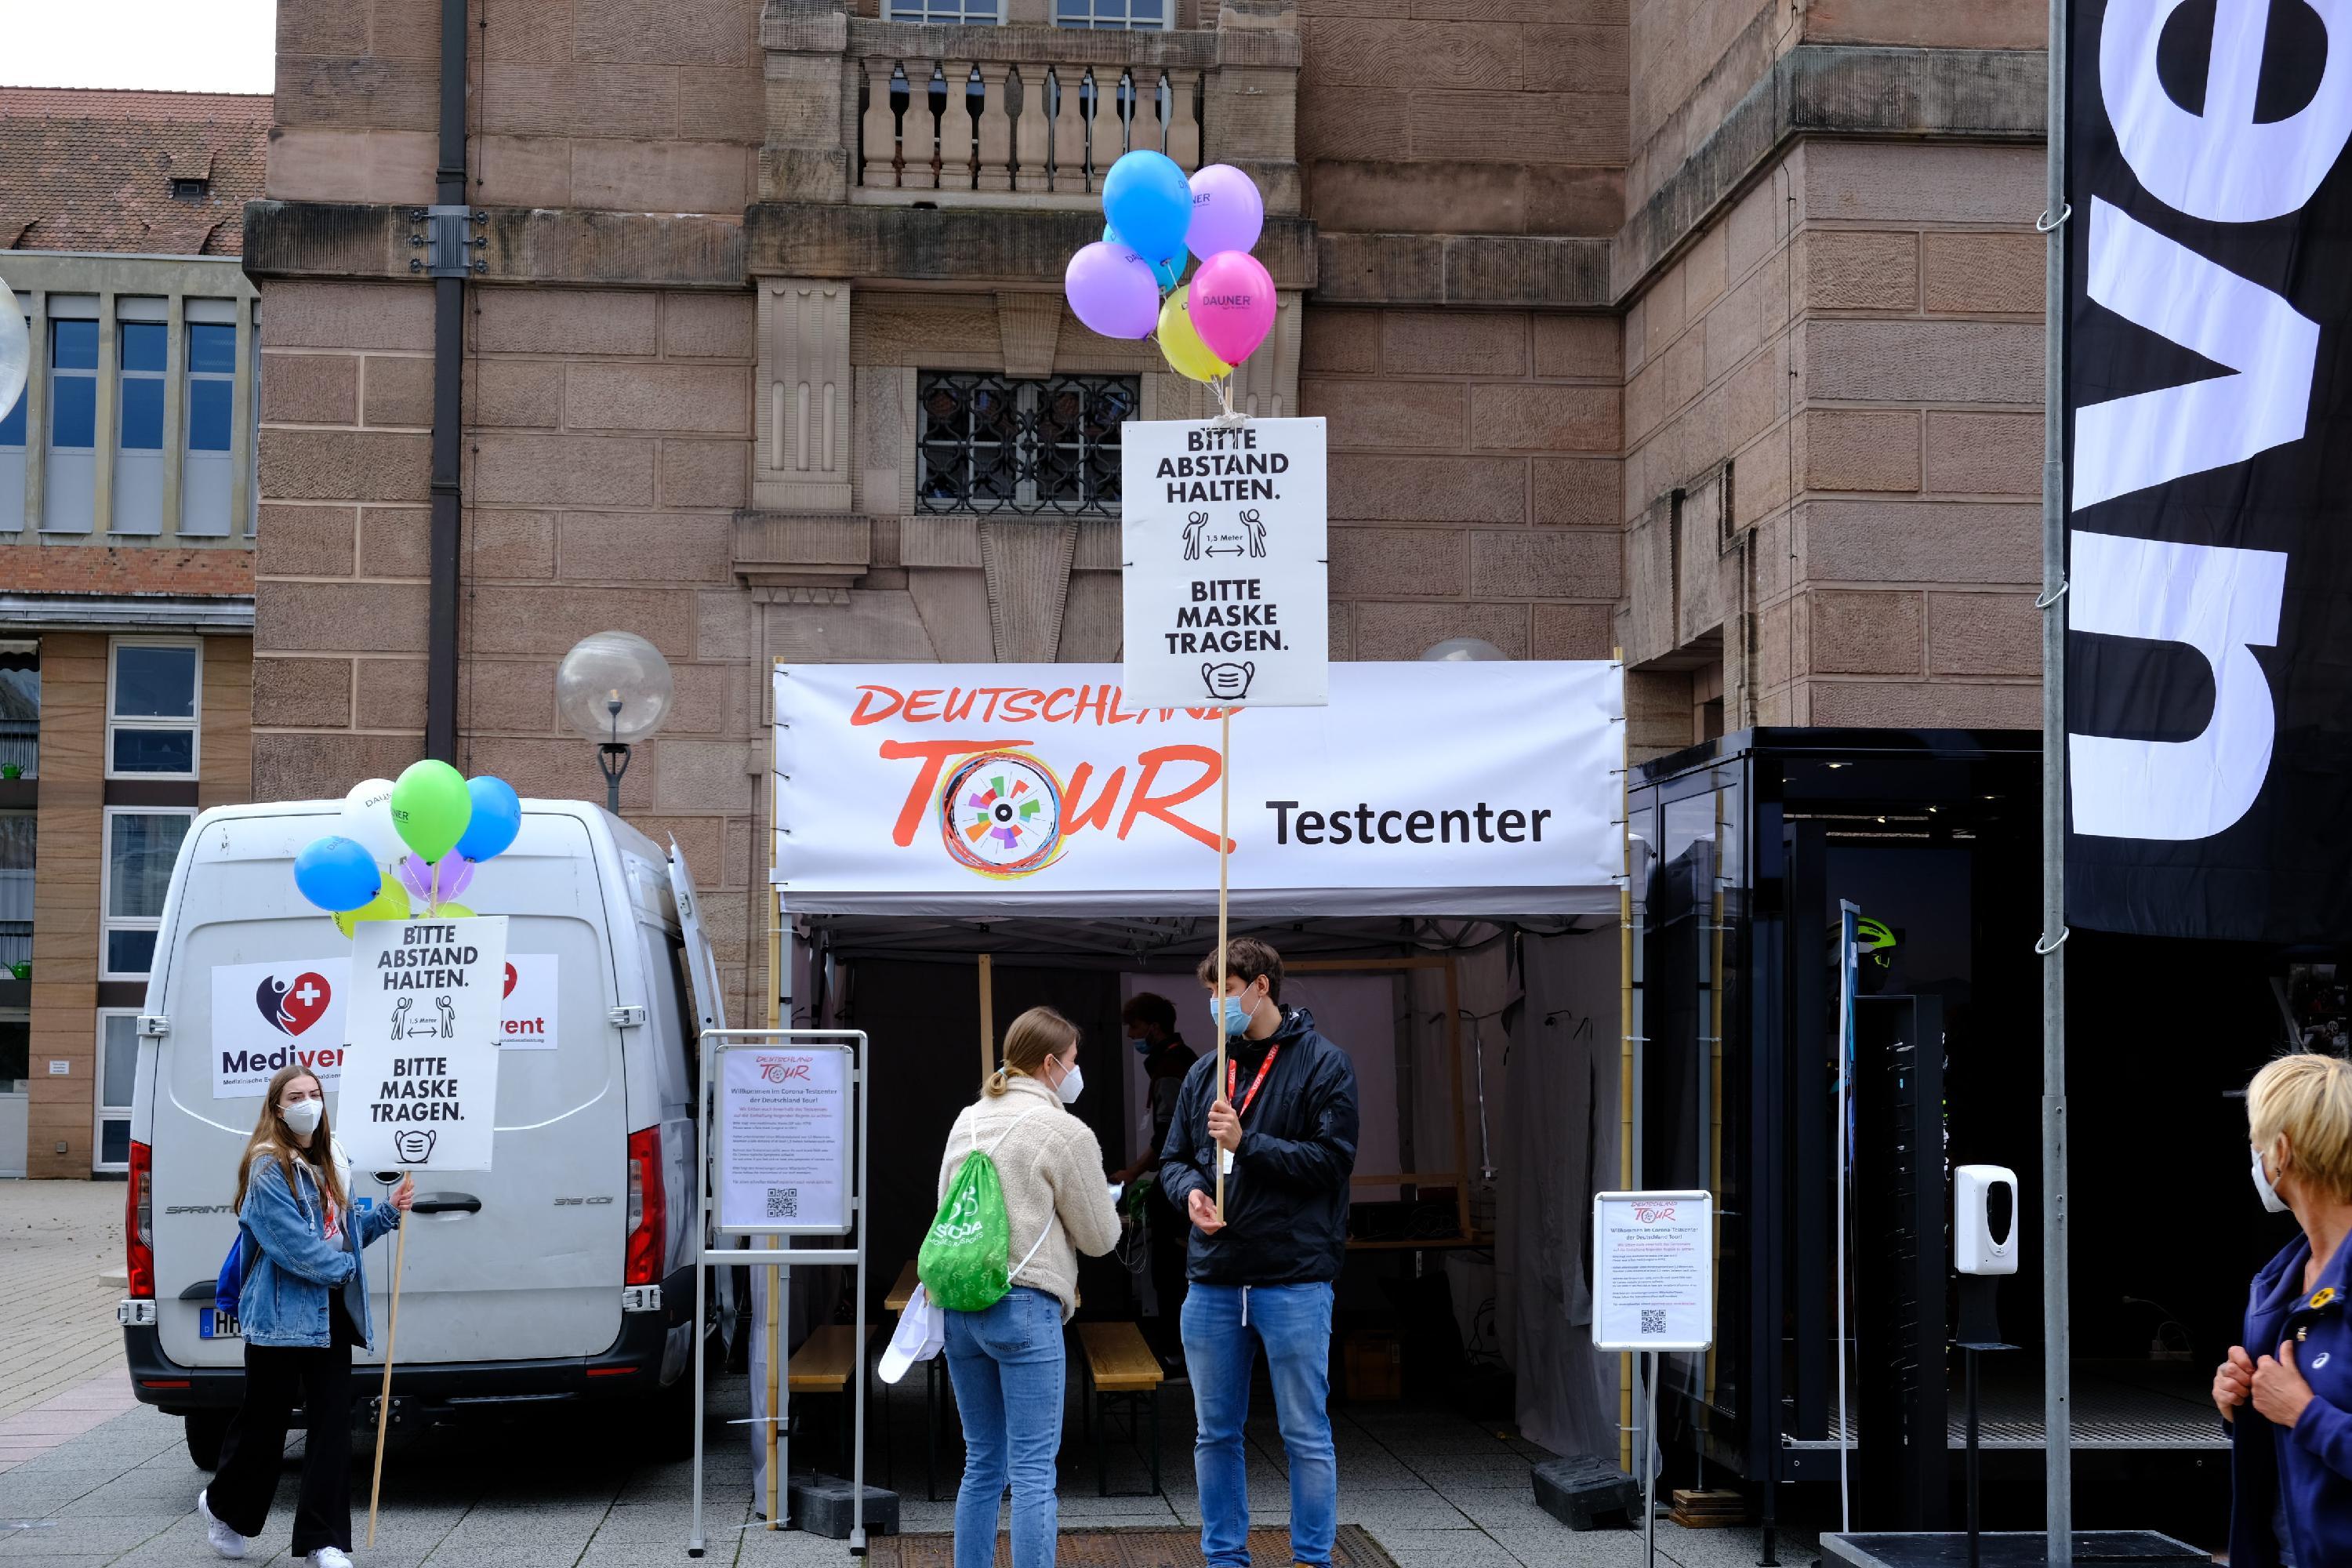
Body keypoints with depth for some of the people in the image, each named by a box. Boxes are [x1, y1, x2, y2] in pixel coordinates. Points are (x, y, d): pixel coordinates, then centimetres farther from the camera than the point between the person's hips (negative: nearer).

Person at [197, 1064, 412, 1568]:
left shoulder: (330, 1164, 13)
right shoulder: (268, 1168, -11)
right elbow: (293, 1243, -19)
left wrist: (389, 1211, 6)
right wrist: (345, 1267, -9)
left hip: (331, 1314, 6)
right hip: (282, 1313, -6)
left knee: (333, 1423, 1)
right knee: (264, 1419, 6)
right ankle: (223, 1506, 32)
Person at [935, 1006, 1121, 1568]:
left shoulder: (967, 1122, 13)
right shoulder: (1067, 1133, -7)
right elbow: (1099, 1238, -1)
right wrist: (1108, 1209, 20)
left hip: (957, 1305, 7)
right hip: (1023, 1306, -7)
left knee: (982, 1465, 15)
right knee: (1033, 1470, -5)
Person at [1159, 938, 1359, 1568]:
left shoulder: (1323, 1064, -3)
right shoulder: (1204, 1073, 12)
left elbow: (1333, 1159, -10)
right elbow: (1173, 1160, 16)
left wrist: (1245, 1143, -16)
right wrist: (1190, 1191, -6)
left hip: (1294, 1280, -5)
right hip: (1214, 1280, 5)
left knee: (1306, 1435, 2)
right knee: (1215, 1434, 11)